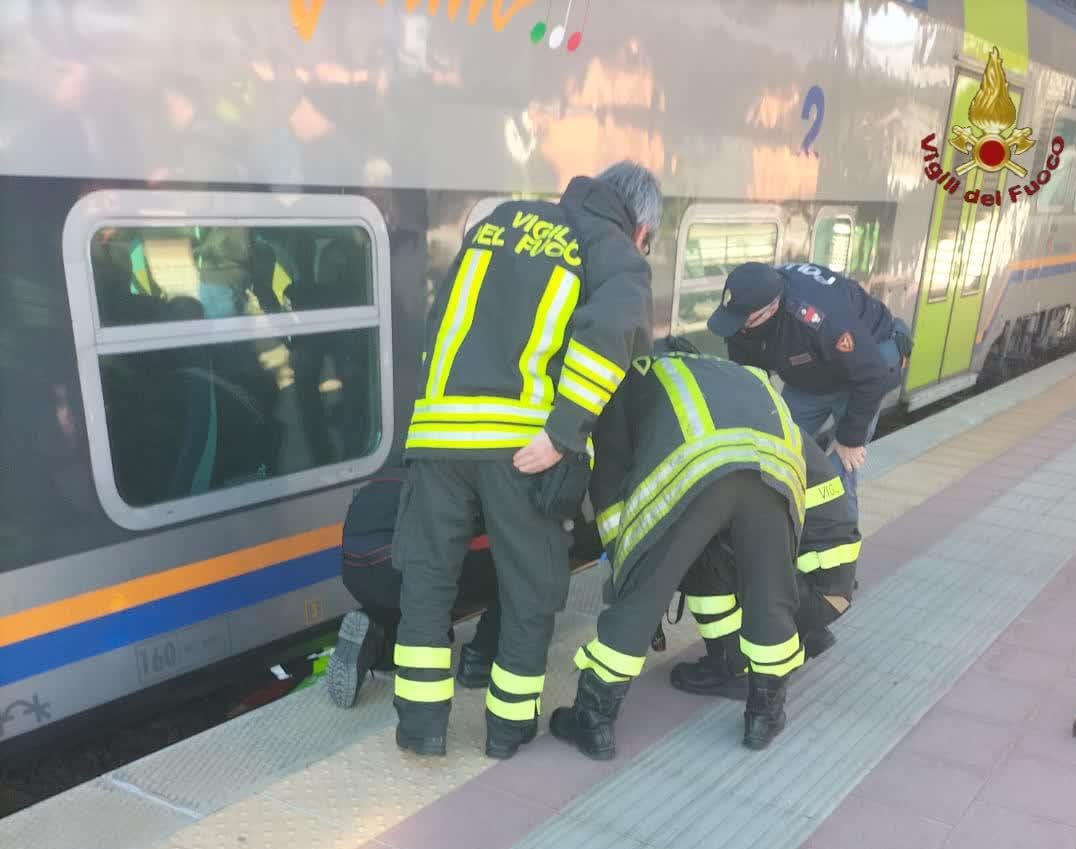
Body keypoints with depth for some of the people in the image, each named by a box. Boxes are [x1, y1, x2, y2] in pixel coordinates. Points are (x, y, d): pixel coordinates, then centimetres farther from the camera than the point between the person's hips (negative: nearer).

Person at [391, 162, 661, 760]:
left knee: (427, 575, 16)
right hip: (520, 439, -3)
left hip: (440, 425, 4)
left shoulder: (502, 219, 24)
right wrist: (563, 433, -15)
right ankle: (510, 726, 26)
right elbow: (613, 330, -14)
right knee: (530, 587, 15)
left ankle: (423, 724, 21)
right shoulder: (619, 256, 8)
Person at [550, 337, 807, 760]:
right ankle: (765, 714, 36)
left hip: (692, 463, -4)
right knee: (770, 595, 22)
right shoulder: (741, 375, 47)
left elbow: (608, 475, 25)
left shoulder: (631, 378, 36)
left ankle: (594, 721, 20)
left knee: (638, 596, 9)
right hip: (777, 461, 4)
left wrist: (623, 560, 32)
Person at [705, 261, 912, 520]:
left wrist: (850, 438, -21)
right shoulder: (743, 312, -21)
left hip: (865, 367, -6)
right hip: (806, 380, 6)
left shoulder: (822, 319, -43)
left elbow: (871, 377, -32)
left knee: (837, 477, -13)